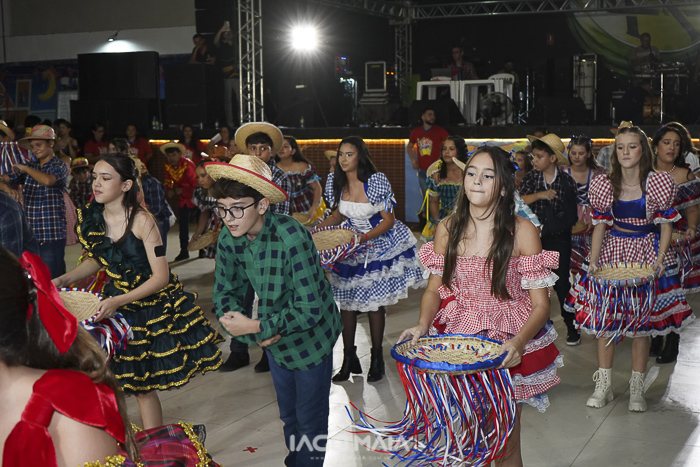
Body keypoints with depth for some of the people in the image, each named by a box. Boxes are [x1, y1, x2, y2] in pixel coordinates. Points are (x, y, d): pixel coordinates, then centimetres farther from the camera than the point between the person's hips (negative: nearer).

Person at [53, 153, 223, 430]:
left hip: (154, 303, -5)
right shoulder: (92, 217, -3)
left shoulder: (141, 221, -20)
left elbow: (161, 276, -21)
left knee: (142, 386, 2)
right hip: (115, 301, 5)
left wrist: (118, 301, -27)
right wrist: (64, 279, 0)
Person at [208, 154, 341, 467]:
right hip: (274, 339, 6)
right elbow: (226, 293, -5)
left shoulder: (292, 238, -33)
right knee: (288, 415, 25)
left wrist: (257, 328, -28)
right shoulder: (229, 239, -14)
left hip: (310, 339, -6)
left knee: (310, 420, 10)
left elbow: (309, 309, -31)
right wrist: (257, 335, -21)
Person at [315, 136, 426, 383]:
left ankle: (377, 358, 17)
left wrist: (364, 237, -28)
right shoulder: (334, 181, -4)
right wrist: (316, 229, -2)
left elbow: (388, 220, -16)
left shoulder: (377, 181, -19)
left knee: (375, 302, 1)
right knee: (346, 302, 3)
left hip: (380, 244, -4)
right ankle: (349, 359, 15)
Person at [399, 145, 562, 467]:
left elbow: (540, 304, -8)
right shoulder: (447, 229, 2)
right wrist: (423, 324, -8)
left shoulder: (521, 232, -8)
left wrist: (519, 341, -26)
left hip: (506, 350, -2)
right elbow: (434, 288, 11)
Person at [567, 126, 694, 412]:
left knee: (642, 319, 2)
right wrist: (593, 260, -9)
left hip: (645, 254, -2)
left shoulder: (658, 184, -8)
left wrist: (659, 259, -14)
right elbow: (600, 225, 2)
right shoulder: (604, 186, -3)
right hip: (611, 253, 2)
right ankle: (604, 385, 14)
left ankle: (637, 388, 14)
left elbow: (666, 225, -1)